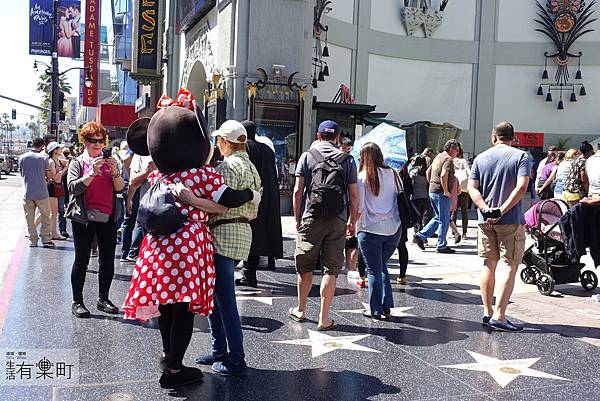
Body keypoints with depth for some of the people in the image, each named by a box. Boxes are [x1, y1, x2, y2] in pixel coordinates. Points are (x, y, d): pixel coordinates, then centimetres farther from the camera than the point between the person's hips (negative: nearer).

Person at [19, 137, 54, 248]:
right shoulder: (43, 158, -9)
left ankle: (32, 241, 14)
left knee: (29, 218, 10)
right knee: (45, 216, 10)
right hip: (42, 193, -2)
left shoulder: (22, 158, 0)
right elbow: (49, 176, -5)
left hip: (27, 193, 3)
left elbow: (22, 174, 12)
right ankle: (46, 240, 9)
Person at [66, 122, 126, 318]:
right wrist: (92, 174, -21)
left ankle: (103, 299, 16)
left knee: (108, 259, 4)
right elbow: (72, 188, -10)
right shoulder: (77, 163, 5)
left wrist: (115, 172, -13)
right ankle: (77, 302, 9)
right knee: (82, 260, 0)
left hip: (108, 217, 3)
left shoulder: (109, 162, 13)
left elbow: (120, 188, 5)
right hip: (84, 218, -3)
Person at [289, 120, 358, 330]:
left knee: (305, 267, 14)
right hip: (337, 221, 0)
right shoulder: (347, 160, 4)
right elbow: (354, 195, 2)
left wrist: (297, 218, 8)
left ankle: (301, 310, 28)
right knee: (331, 269, 4)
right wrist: (352, 221, 12)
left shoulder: (307, 156, 3)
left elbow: (298, 191, -1)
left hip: (311, 218, 0)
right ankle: (324, 318, 5)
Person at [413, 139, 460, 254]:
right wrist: (446, 191, -20)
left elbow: (428, 172, 23)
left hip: (432, 191, 9)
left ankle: (421, 235, 11)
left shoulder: (438, 157, 16)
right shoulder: (448, 159, -13)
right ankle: (442, 245, 7)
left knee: (438, 218, 18)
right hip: (441, 193, -9)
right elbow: (443, 175, -27)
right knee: (444, 220, 1)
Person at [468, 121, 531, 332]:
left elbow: (472, 188, -2)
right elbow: (521, 187, -16)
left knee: (489, 265, 13)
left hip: (485, 220, 4)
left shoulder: (481, 158, 7)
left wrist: (486, 209, -11)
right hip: (511, 220, -4)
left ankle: (488, 312, 18)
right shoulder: (521, 156, -3)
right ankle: (499, 315, -5)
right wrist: (502, 211, -15)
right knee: (511, 266, 0)